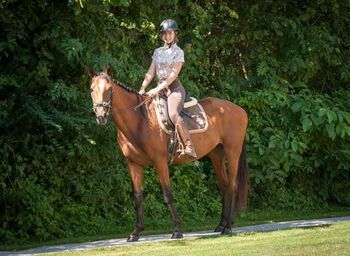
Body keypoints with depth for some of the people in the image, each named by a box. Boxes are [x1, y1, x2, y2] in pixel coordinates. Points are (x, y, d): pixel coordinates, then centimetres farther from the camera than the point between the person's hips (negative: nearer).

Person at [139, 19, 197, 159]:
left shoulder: (178, 52, -2)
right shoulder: (157, 52, 17)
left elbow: (173, 75, -10)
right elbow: (150, 73, 13)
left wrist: (157, 89, -17)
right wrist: (142, 89, -1)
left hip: (174, 88, -8)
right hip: (160, 89, 8)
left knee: (174, 114, -31)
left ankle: (190, 148, -37)